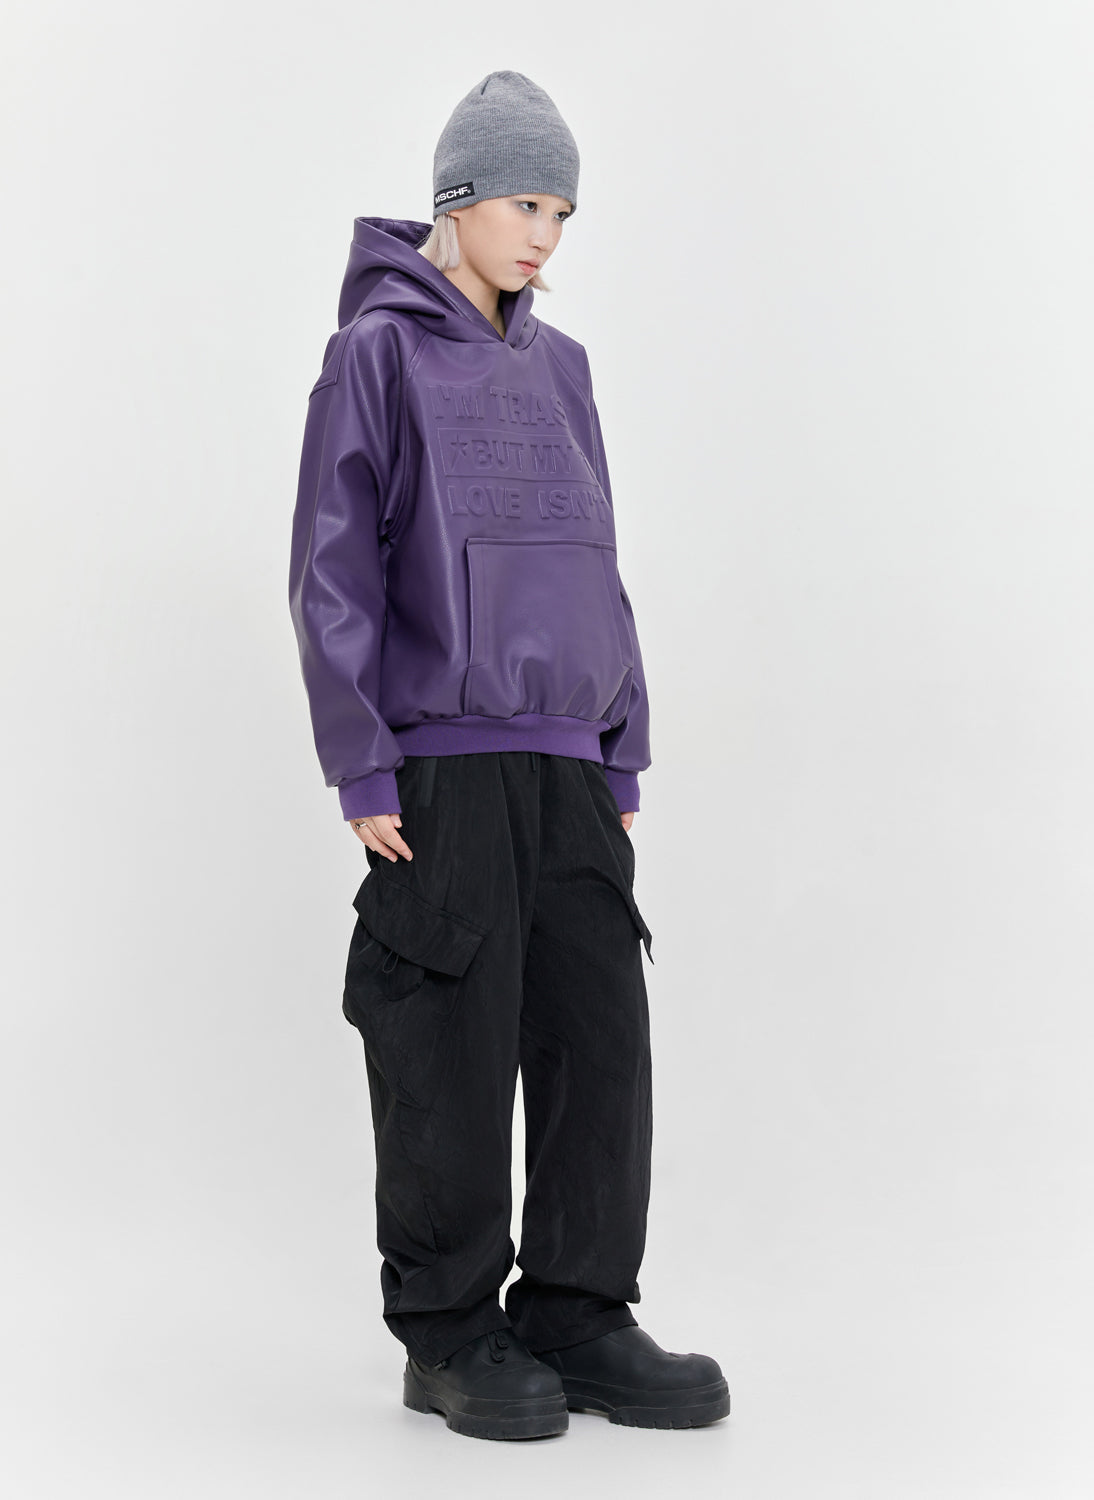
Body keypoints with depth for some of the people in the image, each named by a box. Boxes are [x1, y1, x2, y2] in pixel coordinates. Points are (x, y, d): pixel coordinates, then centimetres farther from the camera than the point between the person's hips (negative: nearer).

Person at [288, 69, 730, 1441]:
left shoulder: (558, 367, 16)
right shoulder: (378, 352, -1)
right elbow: (332, 571, -6)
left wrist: (622, 765, 14)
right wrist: (362, 771, -11)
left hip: (562, 764, 6)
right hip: (439, 757, -6)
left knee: (600, 1033, 2)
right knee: (454, 1051, -1)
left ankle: (578, 1315, 13)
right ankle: (449, 1331, 11)